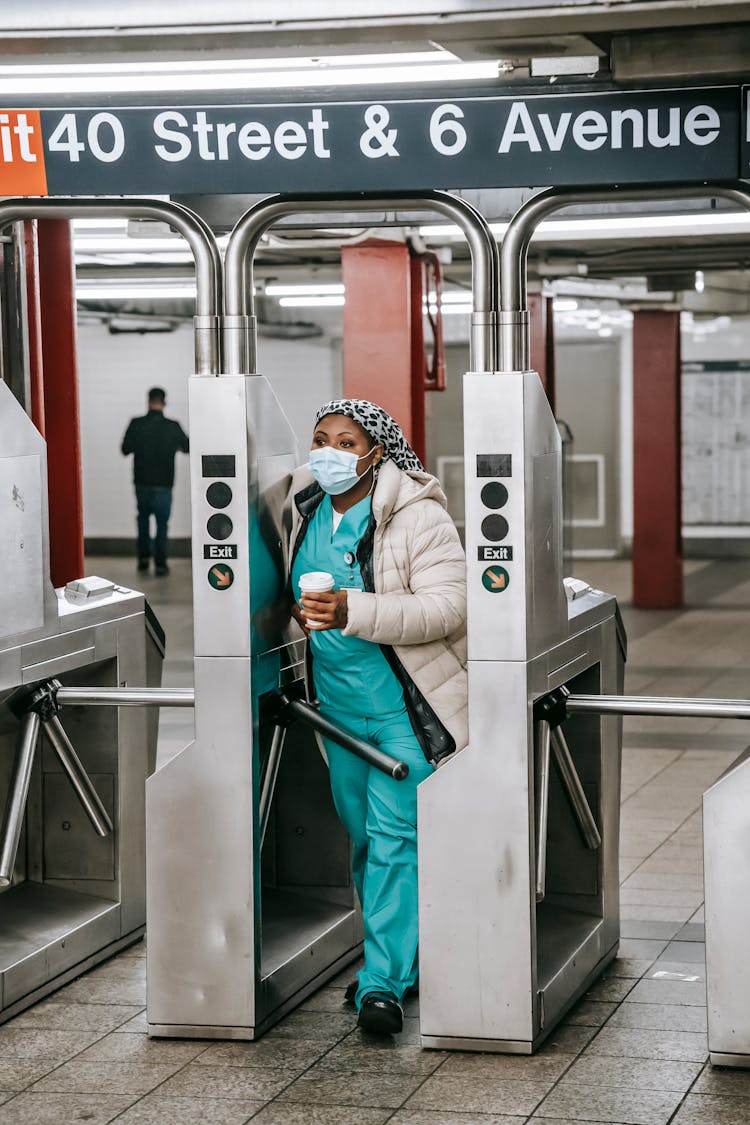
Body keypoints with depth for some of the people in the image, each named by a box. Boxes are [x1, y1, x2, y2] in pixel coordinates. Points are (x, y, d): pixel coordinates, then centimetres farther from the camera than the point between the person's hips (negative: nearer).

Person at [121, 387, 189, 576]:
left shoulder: (136, 425, -9)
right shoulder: (172, 427, -11)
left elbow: (125, 449, 1)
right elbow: (188, 447, 5)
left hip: (141, 484, 2)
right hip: (163, 486, -2)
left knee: (143, 519, 22)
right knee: (162, 523, 8)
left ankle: (143, 558, 19)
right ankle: (160, 564, 5)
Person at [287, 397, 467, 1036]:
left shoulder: (417, 515, -14)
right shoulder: (305, 509, 7)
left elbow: (447, 606, -21)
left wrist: (354, 611, -29)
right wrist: (302, 612, 6)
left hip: (405, 704, -7)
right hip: (337, 701, 7)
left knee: (394, 838, -9)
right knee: (363, 836, 14)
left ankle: (385, 981, -6)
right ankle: (398, 959, 27)